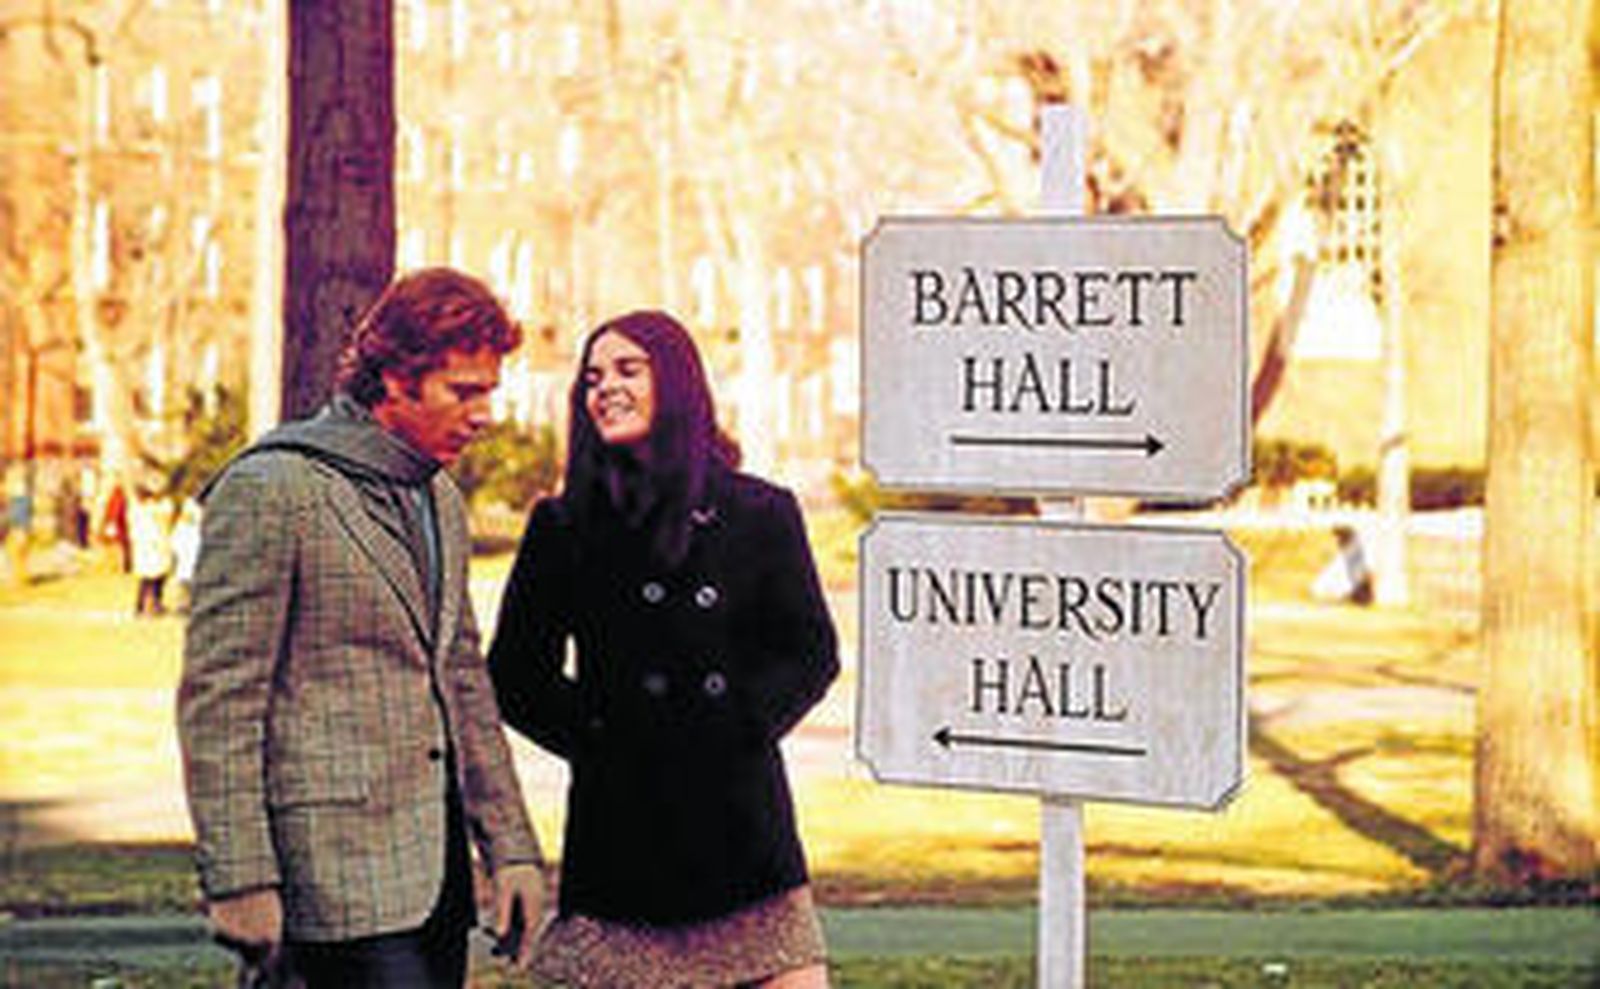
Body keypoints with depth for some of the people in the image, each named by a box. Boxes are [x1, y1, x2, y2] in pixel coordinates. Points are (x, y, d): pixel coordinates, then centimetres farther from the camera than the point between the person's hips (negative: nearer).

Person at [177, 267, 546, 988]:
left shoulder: (439, 498, 17)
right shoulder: (270, 490, -8)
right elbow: (217, 702, -11)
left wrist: (510, 845, 16)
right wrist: (238, 880, -15)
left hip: (433, 867, 8)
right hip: (336, 867, -8)